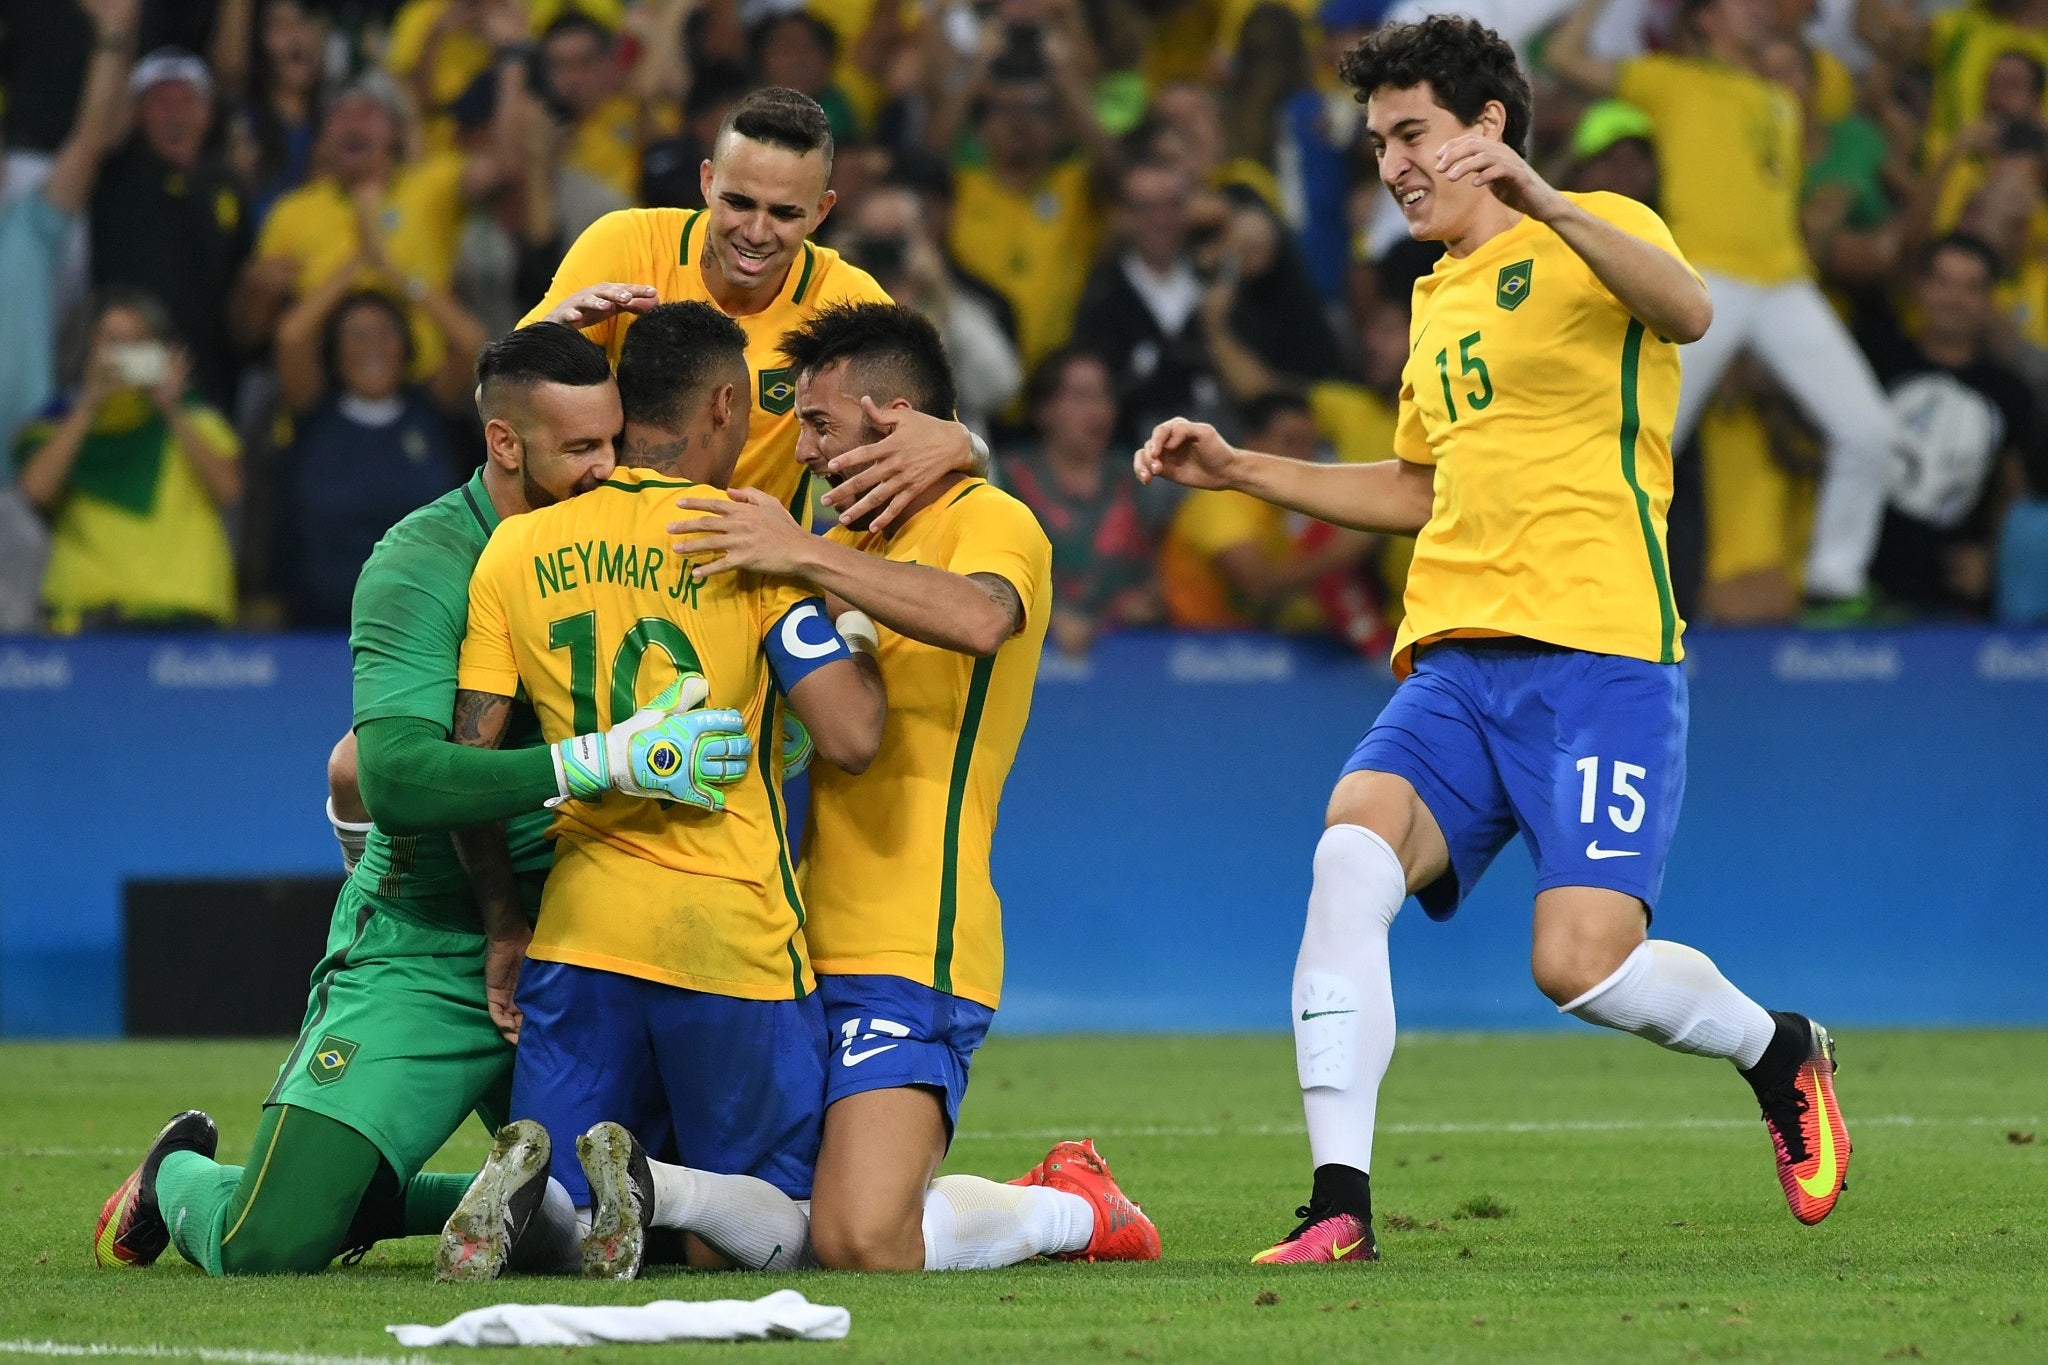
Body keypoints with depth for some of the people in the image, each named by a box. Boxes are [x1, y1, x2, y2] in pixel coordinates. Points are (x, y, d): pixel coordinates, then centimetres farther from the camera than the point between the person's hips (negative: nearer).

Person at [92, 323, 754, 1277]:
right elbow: (396, 781, -29)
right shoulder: (419, 565, -15)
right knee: (270, 1249, -16)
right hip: (424, 960, -6)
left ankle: (376, 1197, 24)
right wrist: (597, 762, -37)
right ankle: (178, 1176, 22)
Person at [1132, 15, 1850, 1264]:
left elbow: (1688, 310, -23)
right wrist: (1239, 470, 28)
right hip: (1452, 657, 6)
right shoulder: (1438, 299, 24)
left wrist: (1546, 207, -36)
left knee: (1582, 964, -16)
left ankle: (1780, 1054, 17)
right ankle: (1341, 1205, -23)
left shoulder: (1597, 234, 1)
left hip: (1598, 656, -6)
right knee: (1352, 850, -22)